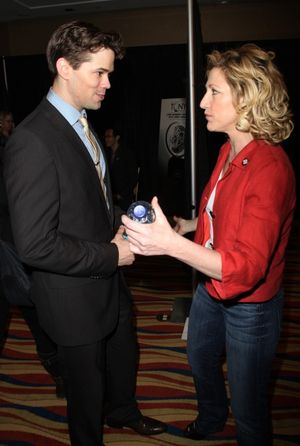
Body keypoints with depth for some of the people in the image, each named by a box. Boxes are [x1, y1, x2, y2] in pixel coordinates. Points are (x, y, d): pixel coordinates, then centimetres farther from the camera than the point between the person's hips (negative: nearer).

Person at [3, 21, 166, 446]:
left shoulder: (82, 125, 4)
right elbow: (35, 245, -29)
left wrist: (118, 224, -3)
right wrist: (111, 254, -21)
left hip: (109, 283, 9)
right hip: (75, 298, -8)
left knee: (124, 356, 30)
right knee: (87, 384, 17)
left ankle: (123, 410, 59)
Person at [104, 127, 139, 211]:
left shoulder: (128, 154, -3)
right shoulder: (107, 153, 9)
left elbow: (134, 178, -5)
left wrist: (122, 195, -8)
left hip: (124, 198, -3)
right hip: (110, 197, 3)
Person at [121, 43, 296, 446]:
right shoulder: (229, 151, -2)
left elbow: (246, 267, -35)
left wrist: (171, 243, -45)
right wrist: (186, 226, 2)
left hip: (250, 304, -9)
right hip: (210, 287, 9)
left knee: (248, 404, 14)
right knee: (200, 360, 33)